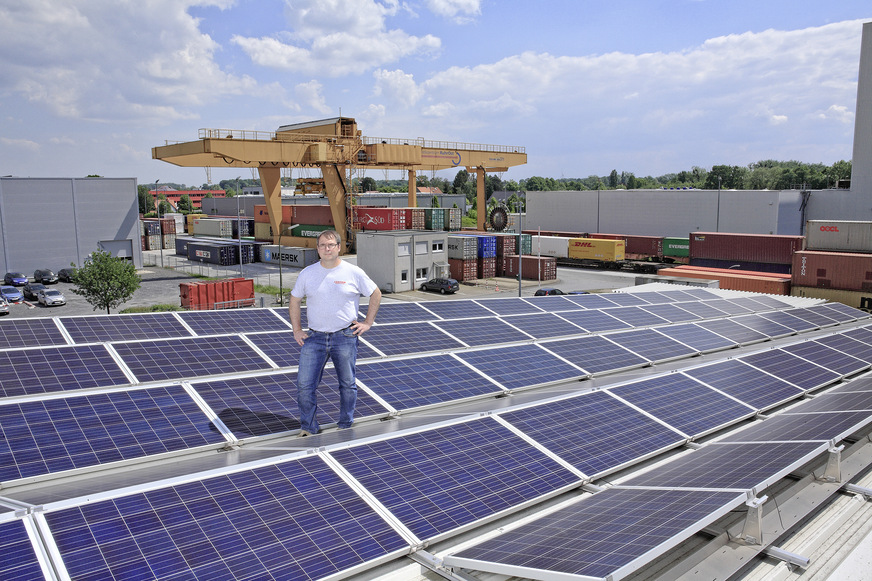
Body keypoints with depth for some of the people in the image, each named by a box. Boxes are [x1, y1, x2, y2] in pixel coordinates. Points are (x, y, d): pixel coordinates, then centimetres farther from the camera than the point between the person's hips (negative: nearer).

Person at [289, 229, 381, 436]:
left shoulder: (353, 272, -2)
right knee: (304, 385, -5)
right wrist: (297, 330, 7)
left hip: (345, 336, -1)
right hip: (314, 337, 1)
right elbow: (294, 301, 14)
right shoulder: (307, 273, 3)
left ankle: (346, 427, 26)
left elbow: (376, 294, 9)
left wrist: (368, 323, 5)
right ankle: (308, 428, 9)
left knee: (347, 384, 9)